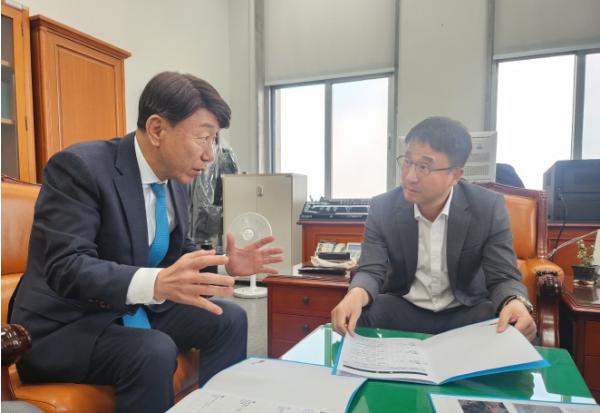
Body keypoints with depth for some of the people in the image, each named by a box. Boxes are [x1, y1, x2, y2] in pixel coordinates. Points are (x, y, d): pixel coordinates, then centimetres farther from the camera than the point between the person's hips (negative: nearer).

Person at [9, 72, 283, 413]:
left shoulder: (178, 180, 1)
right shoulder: (79, 166, -21)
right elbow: (65, 267, -30)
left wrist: (224, 264, -8)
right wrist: (156, 283, -46)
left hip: (137, 311, 7)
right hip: (65, 326, -7)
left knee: (229, 318, -5)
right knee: (155, 351, -32)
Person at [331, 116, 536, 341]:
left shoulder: (489, 207, -13)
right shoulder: (382, 207, -11)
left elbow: (503, 278, -12)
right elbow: (371, 271, -12)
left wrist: (515, 303, -38)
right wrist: (357, 294, -38)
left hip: (465, 312, 0)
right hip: (402, 309, 1)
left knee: (519, 331, -30)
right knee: (350, 319, -27)